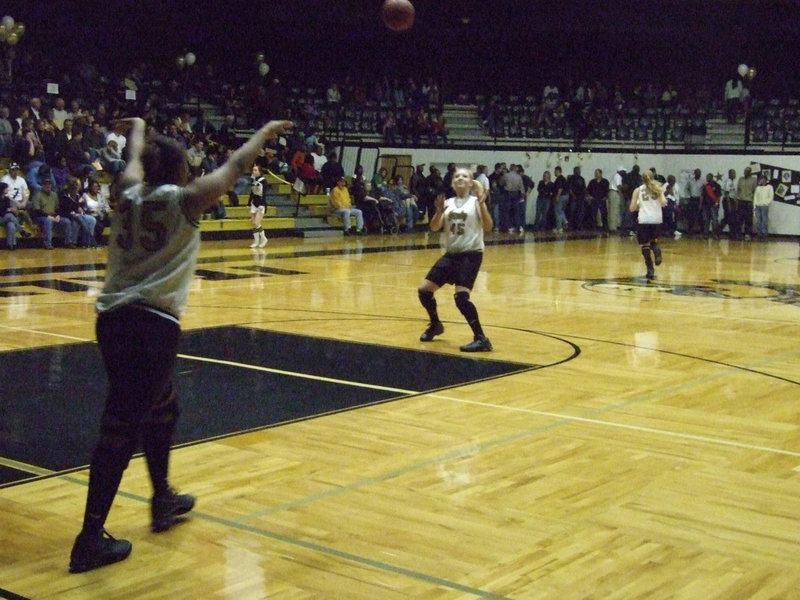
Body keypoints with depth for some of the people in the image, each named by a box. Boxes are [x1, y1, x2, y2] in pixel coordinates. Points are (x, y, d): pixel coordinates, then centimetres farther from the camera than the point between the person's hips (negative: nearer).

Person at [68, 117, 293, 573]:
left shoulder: (130, 193, 10)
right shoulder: (184, 199, -4)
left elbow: (134, 160, 31)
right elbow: (235, 167, 4)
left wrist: (139, 131, 52)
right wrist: (266, 133, 20)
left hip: (113, 318, 7)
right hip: (153, 324, -7)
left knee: (162, 407, 25)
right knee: (123, 427, -6)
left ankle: (163, 500, 38)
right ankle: (91, 539, -4)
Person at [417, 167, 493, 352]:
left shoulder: (475, 202, -4)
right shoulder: (448, 203, 8)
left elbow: (488, 227, -16)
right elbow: (434, 228, 0)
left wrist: (482, 204, -27)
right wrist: (439, 210, -17)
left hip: (471, 254, -6)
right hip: (451, 254, 6)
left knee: (461, 296, -23)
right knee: (424, 290, 5)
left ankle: (482, 339, -15)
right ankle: (436, 325, 31)